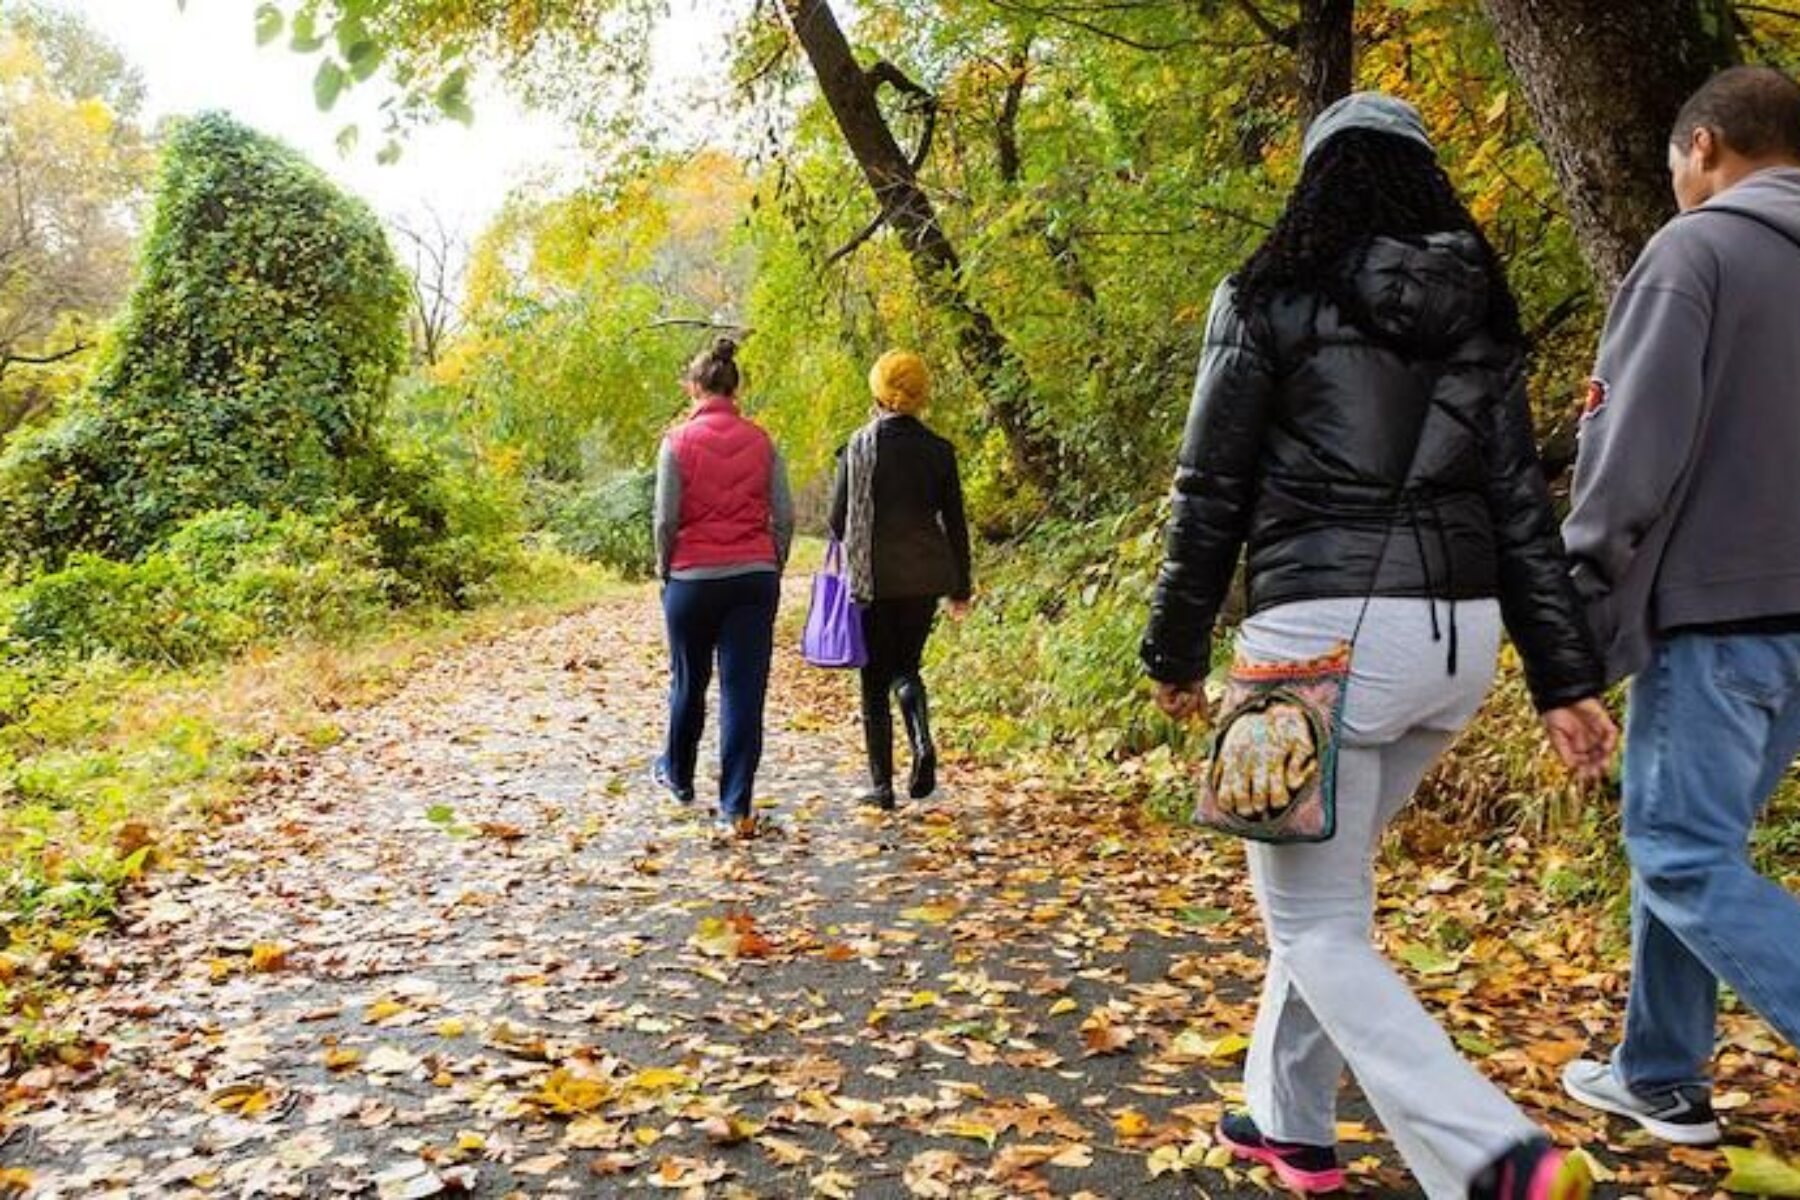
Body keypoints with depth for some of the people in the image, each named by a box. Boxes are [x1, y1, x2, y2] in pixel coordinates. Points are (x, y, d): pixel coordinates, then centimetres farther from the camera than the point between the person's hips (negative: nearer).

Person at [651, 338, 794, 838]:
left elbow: (667, 519, -6)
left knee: (688, 683, 18)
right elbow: (784, 516, 1)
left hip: (694, 578, -1)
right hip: (755, 577, 1)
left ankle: (677, 774, 39)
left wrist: (665, 569, 9)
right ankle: (736, 808, 1)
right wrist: (772, 569, 12)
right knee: (745, 691, 1)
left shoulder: (679, 441, -6)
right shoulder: (760, 440, 2)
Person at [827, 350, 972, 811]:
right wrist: (962, 585, 12)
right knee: (906, 666, 19)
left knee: (875, 681, 8)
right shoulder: (938, 450, 0)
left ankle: (882, 785, 8)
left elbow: (838, 518, -3)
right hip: (925, 576, 3)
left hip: (873, 578, -2)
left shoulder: (859, 446, -6)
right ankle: (923, 742, -7)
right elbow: (955, 523, 4)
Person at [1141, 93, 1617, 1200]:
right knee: (1324, 878, 22)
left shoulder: (1270, 298, -1)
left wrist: (1178, 649, 6)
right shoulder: (1480, 317, 13)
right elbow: (1522, 506, 10)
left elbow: (1212, 494, -3)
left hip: (1327, 630, -6)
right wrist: (1567, 678, 11)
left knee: (1318, 923, 2)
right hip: (1460, 634, 7)